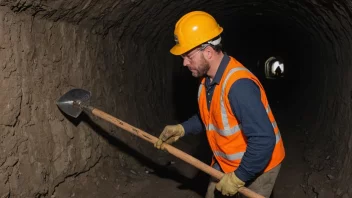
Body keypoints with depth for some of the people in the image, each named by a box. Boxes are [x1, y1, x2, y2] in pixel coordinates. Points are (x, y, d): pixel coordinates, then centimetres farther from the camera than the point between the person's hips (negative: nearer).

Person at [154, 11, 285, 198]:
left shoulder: (239, 85, -34)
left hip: (257, 166, -8)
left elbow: (264, 140, -35)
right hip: (225, 162, 8)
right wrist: (182, 129, 0)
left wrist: (239, 177, -27)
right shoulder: (207, 78, -3)